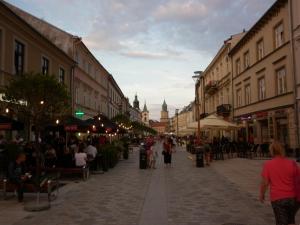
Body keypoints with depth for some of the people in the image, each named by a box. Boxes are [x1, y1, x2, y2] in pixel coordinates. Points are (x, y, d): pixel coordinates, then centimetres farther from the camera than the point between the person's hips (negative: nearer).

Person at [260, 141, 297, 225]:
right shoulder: (292, 163, -5)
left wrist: (262, 194, 8)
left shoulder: (268, 165, -9)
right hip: (292, 197, 3)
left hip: (277, 199, -3)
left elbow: (264, 183, -8)